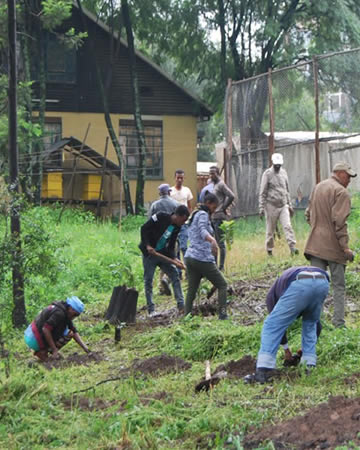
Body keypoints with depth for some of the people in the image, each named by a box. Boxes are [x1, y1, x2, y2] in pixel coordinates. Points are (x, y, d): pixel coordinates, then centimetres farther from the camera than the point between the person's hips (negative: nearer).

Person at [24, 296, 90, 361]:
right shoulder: (59, 313, -22)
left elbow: (75, 332, 13)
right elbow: (45, 329, -27)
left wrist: (85, 347, 2)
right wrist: (54, 350, -23)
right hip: (34, 341, -10)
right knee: (69, 334, -8)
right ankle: (43, 352, -9)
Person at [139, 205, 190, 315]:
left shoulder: (177, 228, 1)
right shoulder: (161, 217, -17)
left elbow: (171, 246, 4)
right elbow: (144, 229, -16)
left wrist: (174, 259, -12)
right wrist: (148, 245, -23)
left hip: (163, 254, 6)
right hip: (149, 253, -6)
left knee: (175, 275, -3)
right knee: (148, 280, -1)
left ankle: (181, 306, -3)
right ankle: (151, 310, 8)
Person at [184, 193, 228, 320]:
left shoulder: (195, 215, 22)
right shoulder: (203, 215, -7)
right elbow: (203, 230, -27)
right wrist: (212, 240, -46)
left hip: (190, 257, 9)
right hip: (203, 259, -9)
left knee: (191, 290, 6)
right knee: (222, 285, 2)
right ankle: (222, 314, -7)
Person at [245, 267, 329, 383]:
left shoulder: (276, 287, 38)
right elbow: (317, 320, 47)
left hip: (300, 285, -4)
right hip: (323, 283, 4)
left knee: (271, 325, 7)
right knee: (310, 323, 31)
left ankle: (263, 371, -3)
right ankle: (310, 365, 24)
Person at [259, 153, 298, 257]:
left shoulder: (283, 172, 12)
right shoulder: (268, 174, -4)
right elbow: (263, 192, -4)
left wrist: (289, 205, 19)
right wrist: (261, 207, -9)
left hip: (283, 205, 4)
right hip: (271, 206, -4)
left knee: (287, 226, -13)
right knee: (270, 230, 4)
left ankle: (292, 247, -21)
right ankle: (269, 249, 16)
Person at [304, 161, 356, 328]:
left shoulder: (317, 188, 15)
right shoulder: (341, 192, -12)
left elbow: (308, 214, 21)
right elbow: (339, 221, -19)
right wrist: (345, 246, -17)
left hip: (315, 244, 6)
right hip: (334, 246, -6)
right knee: (338, 286, 4)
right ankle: (339, 322, 5)